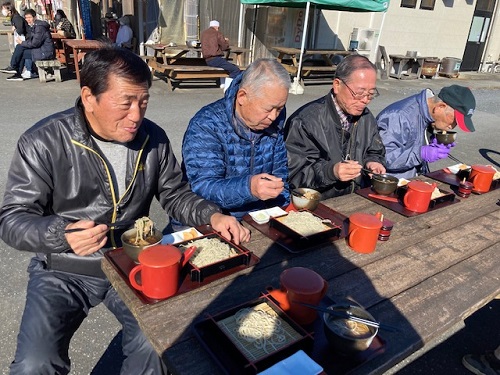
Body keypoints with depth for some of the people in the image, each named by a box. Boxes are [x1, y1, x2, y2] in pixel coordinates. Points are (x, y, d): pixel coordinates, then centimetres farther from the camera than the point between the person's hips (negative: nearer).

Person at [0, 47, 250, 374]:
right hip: (64, 271, -1)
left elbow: (176, 195, 7)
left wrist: (213, 216, -12)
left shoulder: (153, 138, -3)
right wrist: (61, 235, -32)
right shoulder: (44, 142, -13)